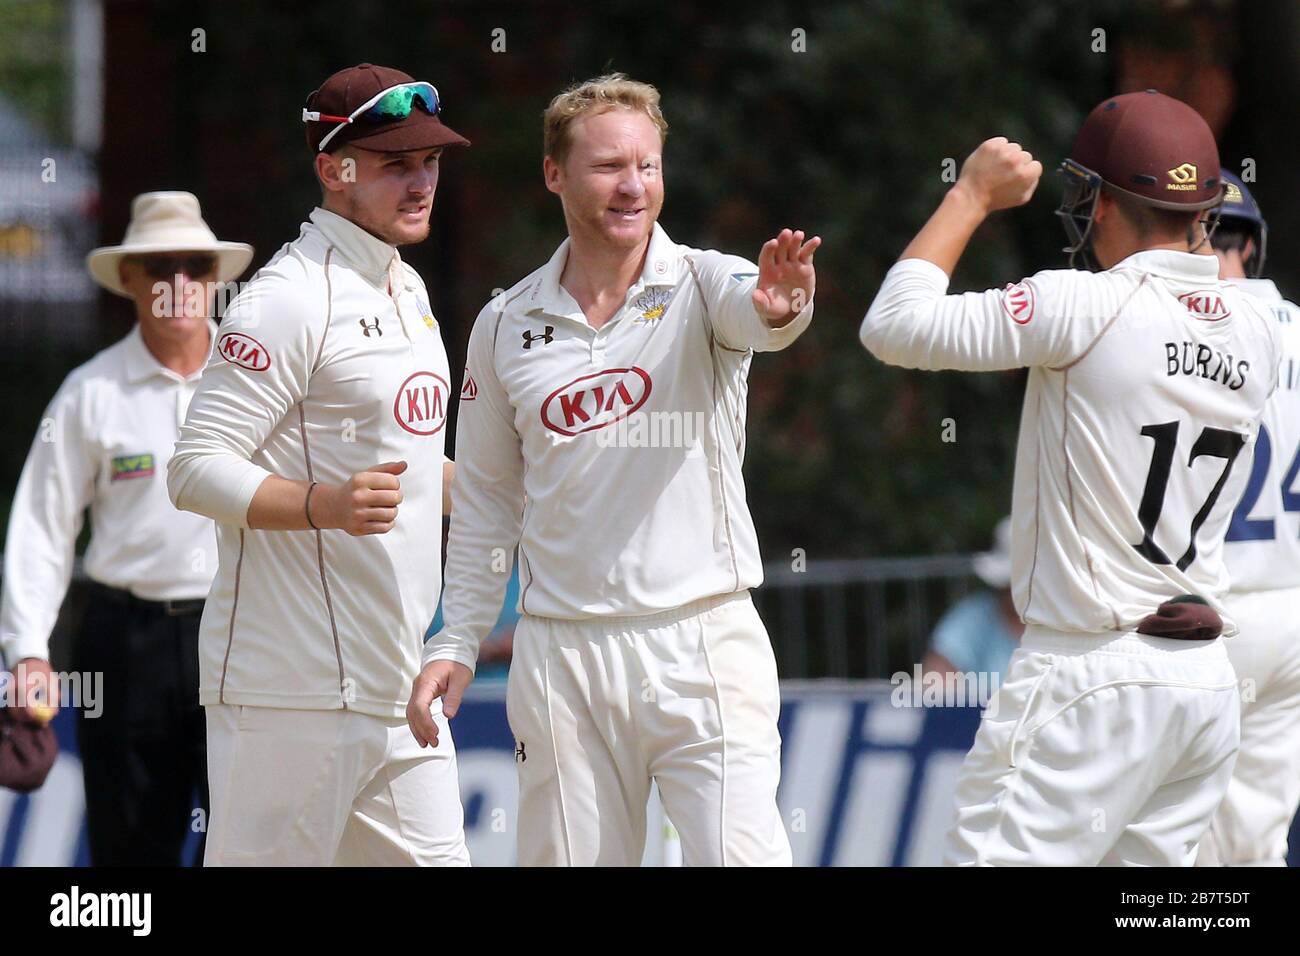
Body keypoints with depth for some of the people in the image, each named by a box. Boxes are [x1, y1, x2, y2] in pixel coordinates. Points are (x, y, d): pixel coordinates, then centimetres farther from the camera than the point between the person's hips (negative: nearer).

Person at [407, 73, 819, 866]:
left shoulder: (703, 286, -1)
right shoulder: (505, 325, 8)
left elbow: (751, 313, -26)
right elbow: (488, 499, 15)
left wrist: (781, 305, -49)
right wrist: (457, 642, 10)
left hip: (703, 643, -3)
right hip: (560, 658, 3)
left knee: (742, 855, -13)